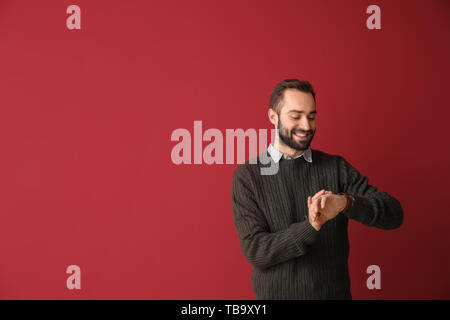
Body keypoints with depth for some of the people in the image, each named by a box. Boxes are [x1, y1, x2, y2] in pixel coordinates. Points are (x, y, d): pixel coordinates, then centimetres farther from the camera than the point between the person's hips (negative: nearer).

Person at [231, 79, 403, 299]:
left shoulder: (336, 167, -3)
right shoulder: (247, 176, -8)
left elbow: (394, 214, -11)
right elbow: (254, 251, -15)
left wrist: (345, 202, -29)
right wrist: (310, 226, -28)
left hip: (335, 292, 2)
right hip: (276, 293, -2)